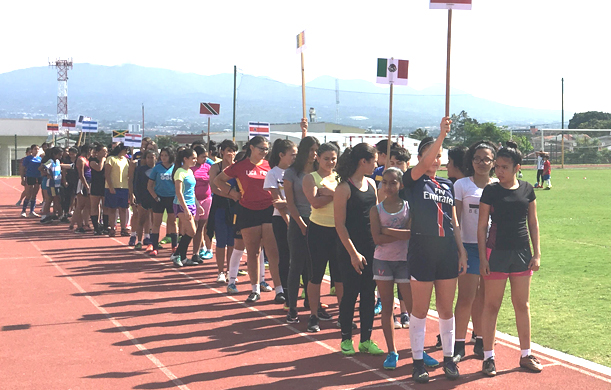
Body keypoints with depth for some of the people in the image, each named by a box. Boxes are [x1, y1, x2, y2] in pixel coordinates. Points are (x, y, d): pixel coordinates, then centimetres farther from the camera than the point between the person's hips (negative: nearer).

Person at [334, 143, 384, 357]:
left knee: (369, 293, 8)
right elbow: (340, 224, -12)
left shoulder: (371, 183, 9)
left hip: (372, 247, 6)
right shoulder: (344, 188, -11)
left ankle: (366, 340, 16)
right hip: (351, 249, -6)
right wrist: (353, 253, -15)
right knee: (350, 293, 1)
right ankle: (346, 339, 14)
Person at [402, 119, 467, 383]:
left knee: (446, 309, 10)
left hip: (447, 251, 4)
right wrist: (442, 134, -32)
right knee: (420, 310, 2)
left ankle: (449, 358, 20)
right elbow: (425, 163, -23)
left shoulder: (447, 185, 13)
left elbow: (454, 222, 14)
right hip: (421, 250, -4)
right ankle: (418, 362, 12)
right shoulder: (414, 181, -1)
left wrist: (462, 252, 9)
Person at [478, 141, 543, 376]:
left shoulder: (527, 189, 3)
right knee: (491, 305, 1)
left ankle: (526, 355, 21)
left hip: (522, 252, 3)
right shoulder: (491, 190, -5)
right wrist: (482, 257, -8)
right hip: (497, 251, -3)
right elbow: (482, 225, -4)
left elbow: (533, 222, 9)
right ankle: (488, 357, 9)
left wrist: (537, 253, 5)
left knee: (522, 305, 11)